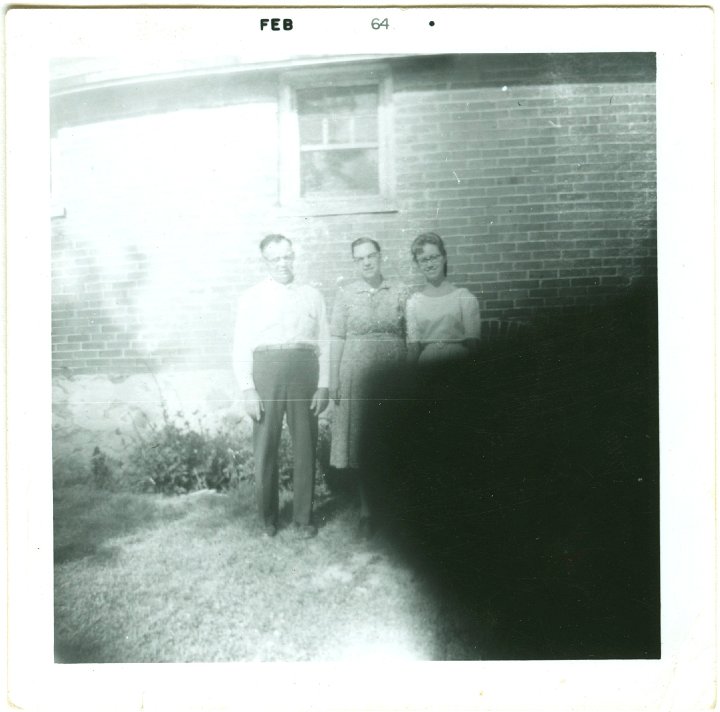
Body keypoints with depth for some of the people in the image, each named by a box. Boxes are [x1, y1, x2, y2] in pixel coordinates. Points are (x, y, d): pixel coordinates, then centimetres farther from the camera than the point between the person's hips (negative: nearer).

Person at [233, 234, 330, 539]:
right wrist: (248, 389, -7)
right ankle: (268, 518, 19)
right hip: (265, 372, -1)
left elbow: (324, 343, 7)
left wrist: (323, 386, -1)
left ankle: (304, 518, 17)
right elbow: (241, 348, 2)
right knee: (265, 448, 4)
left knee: (305, 446, 4)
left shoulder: (312, 295, 11)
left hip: (304, 371, 1)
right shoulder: (251, 297, 6)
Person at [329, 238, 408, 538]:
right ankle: (367, 511, 14)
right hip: (357, 375, 0)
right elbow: (336, 339, 4)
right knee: (361, 443, 3)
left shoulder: (399, 292, 6)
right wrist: (333, 380, -1)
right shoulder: (345, 294, 5)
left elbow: (410, 337, 6)